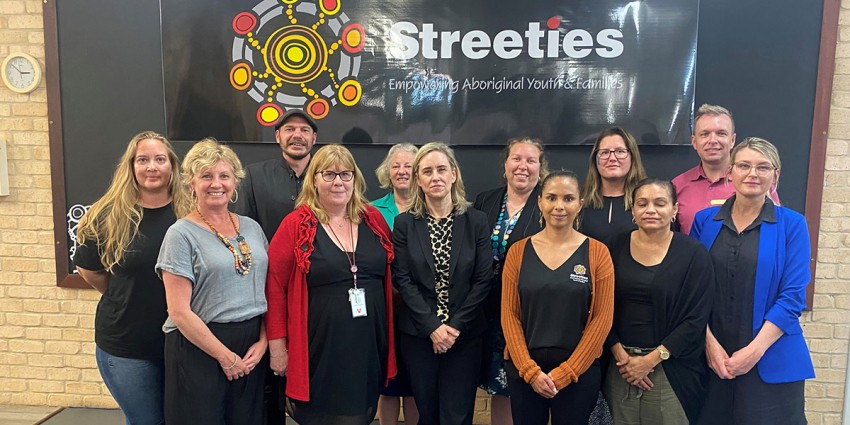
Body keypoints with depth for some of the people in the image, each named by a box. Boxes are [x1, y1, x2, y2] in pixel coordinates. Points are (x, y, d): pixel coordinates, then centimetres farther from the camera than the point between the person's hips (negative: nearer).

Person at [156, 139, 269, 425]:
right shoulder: (182, 234, -8)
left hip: (252, 349, 5)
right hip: (199, 350, -4)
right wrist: (225, 356, -11)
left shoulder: (252, 227, 7)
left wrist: (263, 341, -2)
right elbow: (179, 311, -13)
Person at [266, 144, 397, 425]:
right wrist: (277, 346, -7)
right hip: (319, 351, -3)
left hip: (369, 348, 4)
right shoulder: (296, 225, -6)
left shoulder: (373, 219, 4)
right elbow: (274, 286, -6)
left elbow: (389, 276, 13)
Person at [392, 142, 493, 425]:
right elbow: (402, 279, -5)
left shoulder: (476, 222, -1)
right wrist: (432, 327, -11)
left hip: (465, 334, 0)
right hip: (418, 334, 1)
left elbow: (483, 281, -4)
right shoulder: (404, 223, 0)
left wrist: (455, 326, -10)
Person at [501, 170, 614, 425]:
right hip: (523, 370, 1)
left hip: (579, 372, -1)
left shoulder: (597, 252, -4)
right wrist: (530, 370, -10)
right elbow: (509, 314, -1)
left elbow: (602, 317, -6)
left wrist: (564, 372, -9)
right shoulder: (518, 251, 0)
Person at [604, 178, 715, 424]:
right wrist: (620, 354, -8)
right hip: (620, 364, 2)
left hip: (672, 369, -2)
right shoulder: (616, 248, 1)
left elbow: (696, 319, -9)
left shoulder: (693, 254, -5)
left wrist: (651, 359, -12)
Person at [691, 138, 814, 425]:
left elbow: (792, 297, -5)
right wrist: (710, 344, -7)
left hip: (771, 362, -1)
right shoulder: (704, 221, 4)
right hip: (710, 359, 2)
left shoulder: (791, 225, 0)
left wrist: (754, 350, -12)